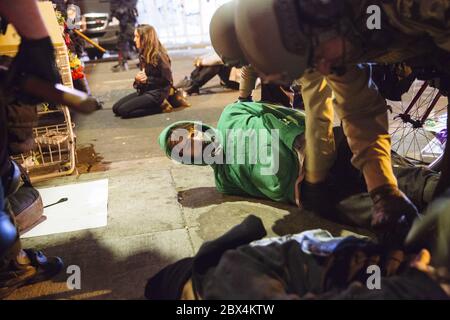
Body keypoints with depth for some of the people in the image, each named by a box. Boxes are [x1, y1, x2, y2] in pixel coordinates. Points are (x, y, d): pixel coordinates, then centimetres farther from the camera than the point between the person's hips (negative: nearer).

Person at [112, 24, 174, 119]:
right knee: (116, 108, 0)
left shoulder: (159, 55, -16)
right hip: (144, 90, 9)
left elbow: (167, 81, -15)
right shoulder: (143, 54, 9)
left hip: (157, 93, -9)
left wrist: (147, 79, -16)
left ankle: (160, 106, -9)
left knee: (123, 110, -19)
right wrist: (137, 79, -5)